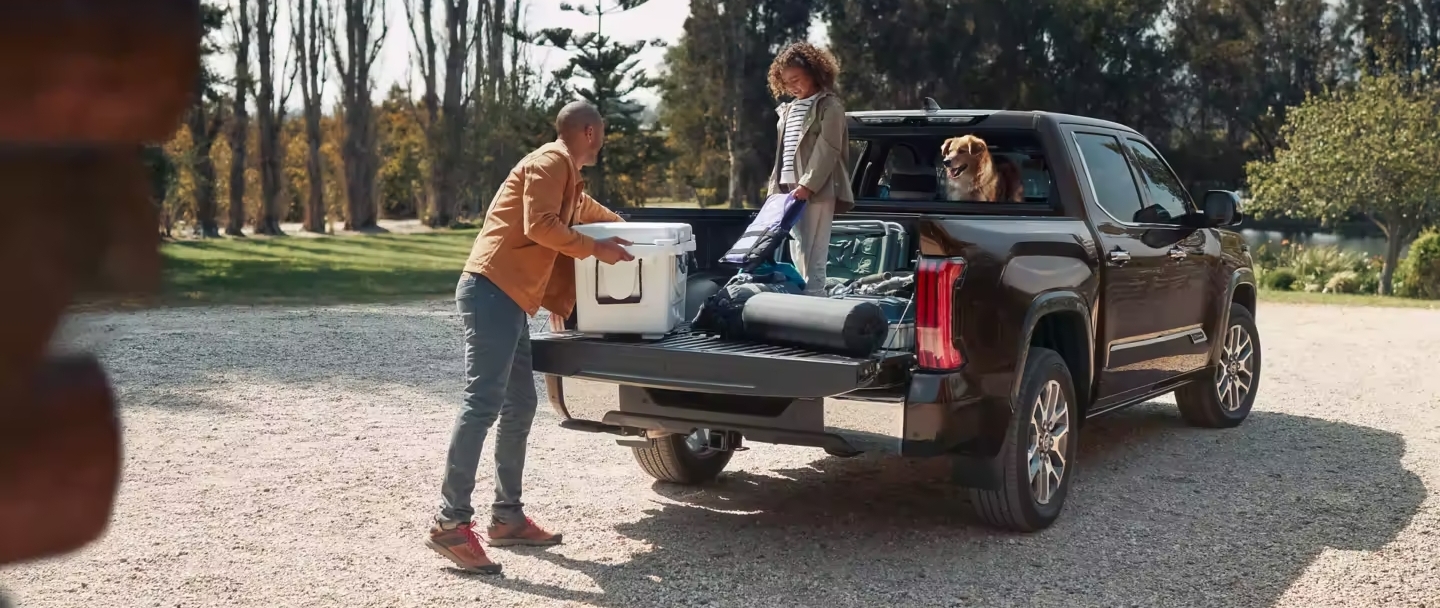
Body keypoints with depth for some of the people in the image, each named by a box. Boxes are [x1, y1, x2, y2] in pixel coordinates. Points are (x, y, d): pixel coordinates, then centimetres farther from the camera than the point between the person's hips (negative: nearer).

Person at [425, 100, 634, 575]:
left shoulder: (566, 174, 25)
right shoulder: (551, 161, -6)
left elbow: (583, 209, 48)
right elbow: (540, 225, -20)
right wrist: (595, 249, -13)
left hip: (508, 297, 11)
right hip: (492, 291, -11)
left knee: (519, 406, 10)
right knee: (483, 404, -16)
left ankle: (507, 517, 15)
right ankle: (450, 524, -16)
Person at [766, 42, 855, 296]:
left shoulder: (829, 106, -2)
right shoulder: (788, 110, 21)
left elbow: (827, 150, -12)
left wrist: (807, 185, -19)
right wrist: (775, 186, 13)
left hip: (817, 191, -8)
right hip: (789, 189, 8)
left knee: (813, 258, -11)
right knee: (798, 257, 8)